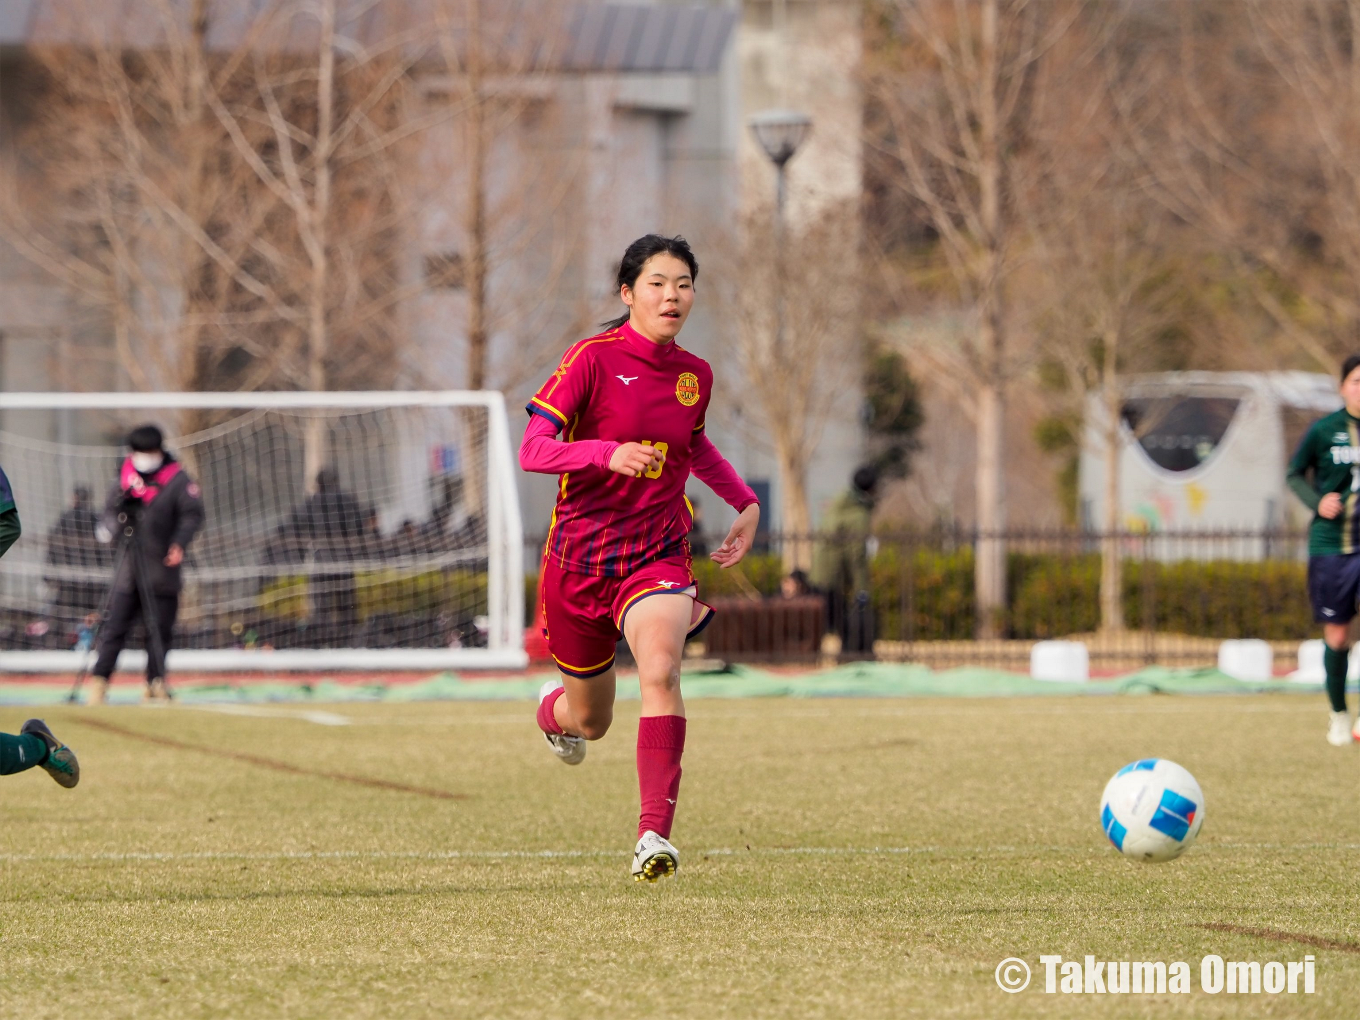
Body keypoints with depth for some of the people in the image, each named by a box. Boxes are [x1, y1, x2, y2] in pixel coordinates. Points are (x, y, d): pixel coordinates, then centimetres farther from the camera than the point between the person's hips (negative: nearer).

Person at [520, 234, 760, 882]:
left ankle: (654, 836, -35)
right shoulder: (593, 359, -10)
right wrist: (609, 452, -33)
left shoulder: (694, 375, 5)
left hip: (659, 555, 2)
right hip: (580, 556, -2)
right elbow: (531, 450, -18)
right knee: (590, 720, 13)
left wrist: (745, 501, 18)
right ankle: (553, 706, 54)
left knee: (660, 670, -29)